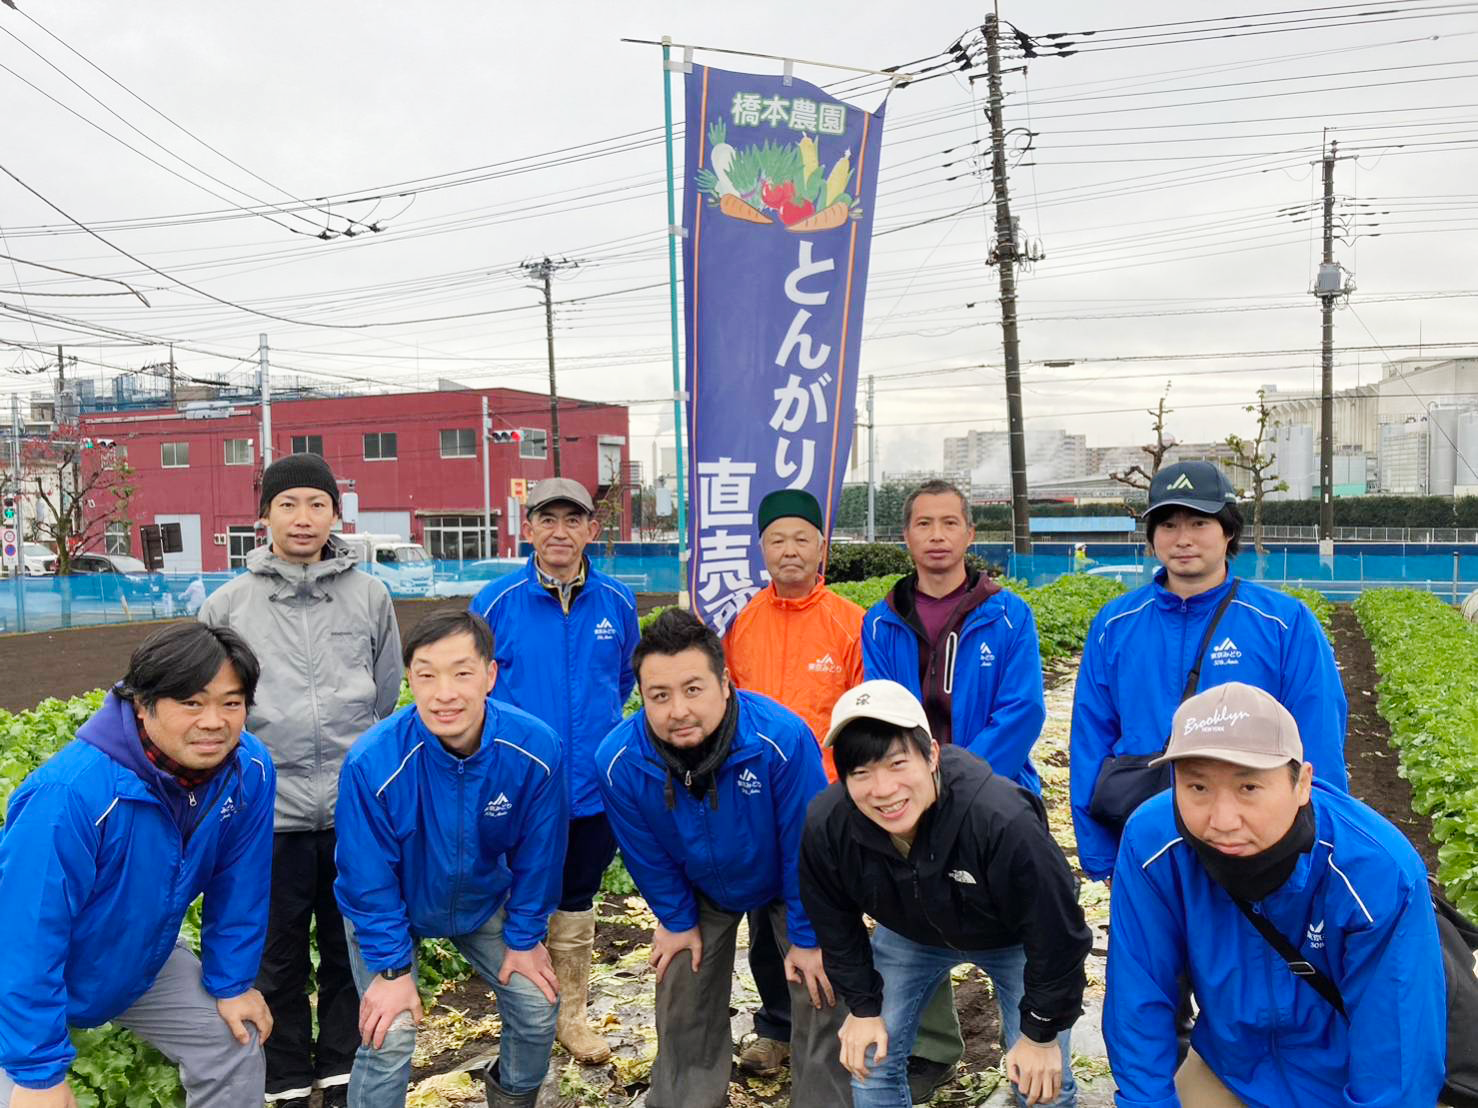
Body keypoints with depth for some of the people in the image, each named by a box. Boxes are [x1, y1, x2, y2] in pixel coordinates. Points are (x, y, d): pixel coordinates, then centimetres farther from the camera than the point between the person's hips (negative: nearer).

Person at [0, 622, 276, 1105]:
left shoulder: (249, 771, -21)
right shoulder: (73, 792, -38)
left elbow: (236, 885, -6)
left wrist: (231, 982, 0)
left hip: (138, 964, 5)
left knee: (236, 1049, 7)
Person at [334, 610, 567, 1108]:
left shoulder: (537, 749, -29)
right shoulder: (373, 762, -34)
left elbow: (537, 854, -13)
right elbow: (368, 877, -21)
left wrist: (524, 937, -4)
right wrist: (391, 967, -16)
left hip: (484, 901, 3)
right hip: (389, 909, -2)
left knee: (538, 1007, 5)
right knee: (390, 1038, -12)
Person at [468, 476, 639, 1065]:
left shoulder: (617, 603, -3)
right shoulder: (497, 602, -9)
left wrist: (599, 728, 9)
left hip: (593, 788, 2)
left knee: (577, 901, 18)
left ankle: (572, 1014, 35)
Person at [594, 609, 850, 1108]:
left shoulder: (782, 737, -40)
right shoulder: (618, 761, -31)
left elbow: (805, 847, -26)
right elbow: (648, 856, -11)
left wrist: (807, 938, -15)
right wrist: (677, 921, 1)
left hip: (787, 884, -2)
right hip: (699, 889, 2)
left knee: (821, 999, 1)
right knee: (683, 1010, 13)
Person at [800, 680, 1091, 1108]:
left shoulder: (1004, 821, -43)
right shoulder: (826, 826, -31)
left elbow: (1057, 933, -26)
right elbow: (835, 923, -8)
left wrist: (1041, 1032, -15)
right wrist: (863, 1006, -2)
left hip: (1015, 940, -3)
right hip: (907, 934, 3)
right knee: (870, 1061, 4)